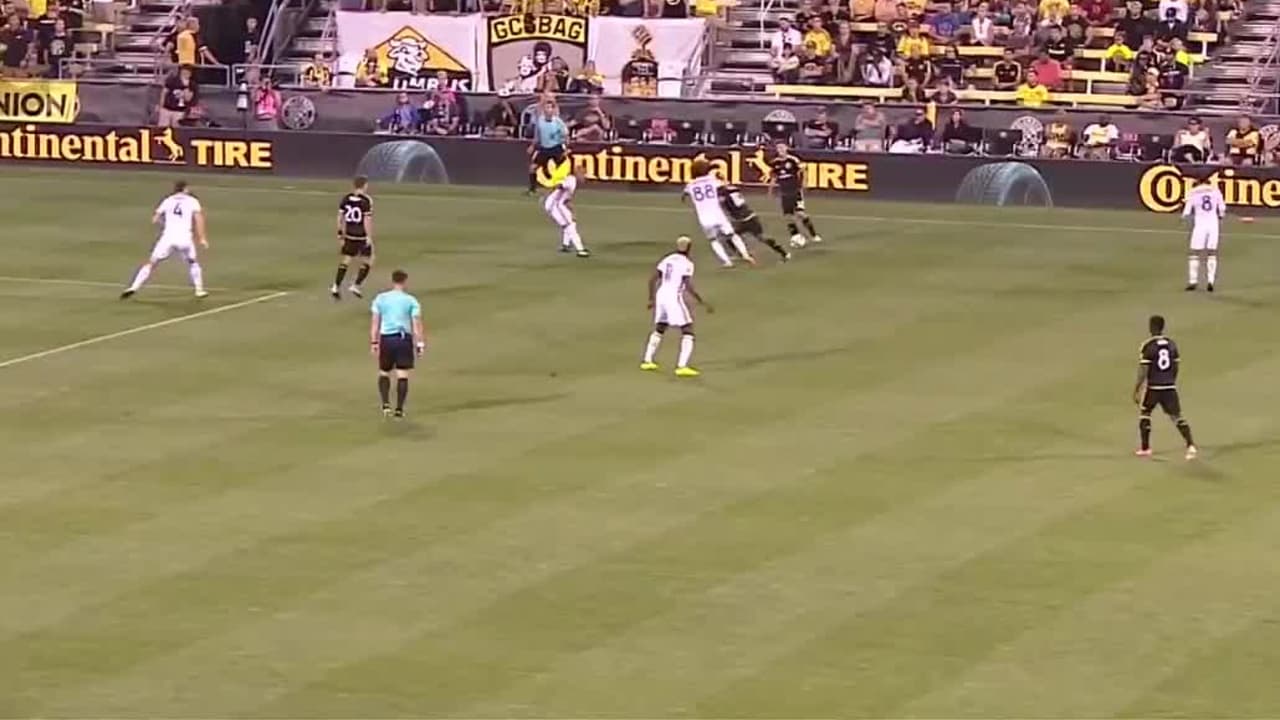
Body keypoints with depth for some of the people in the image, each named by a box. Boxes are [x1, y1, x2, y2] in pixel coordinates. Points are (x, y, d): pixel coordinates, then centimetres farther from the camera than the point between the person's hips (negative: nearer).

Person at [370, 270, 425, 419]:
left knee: (384, 373, 16)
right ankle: (399, 409, 0)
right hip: (405, 339, -1)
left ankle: (385, 404, 1)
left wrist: (373, 342, 8)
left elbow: (375, 322, 3)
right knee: (402, 375, 3)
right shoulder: (411, 301, -2)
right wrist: (420, 344, -1)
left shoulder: (380, 299, 3)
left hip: (386, 339, 1)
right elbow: (417, 324, -5)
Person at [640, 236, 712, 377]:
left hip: (661, 296, 7)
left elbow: (652, 279, 11)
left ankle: (647, 361, 31)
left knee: (659, 329, 26)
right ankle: (682, 366, -13)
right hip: (675, 298, -7)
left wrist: (651, 299, 22)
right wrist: (703, 303, -11)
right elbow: (689, 287, -18)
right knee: (687, 332, -1)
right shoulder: (687, 263, -9)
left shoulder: (667, 260, 10)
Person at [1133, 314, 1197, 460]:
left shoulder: (1148, 346, -12)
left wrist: (1136, 389, -7)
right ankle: (1190, 445, -12)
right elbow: (1175, 367, 10)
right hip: (1169, 387, 4)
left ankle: (1145, 448, 20)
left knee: (1144, 413, 17)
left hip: (1152, 387, -4)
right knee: (1177, 416, 5)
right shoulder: (1171, 344, 4)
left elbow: (1143, 371, -14)